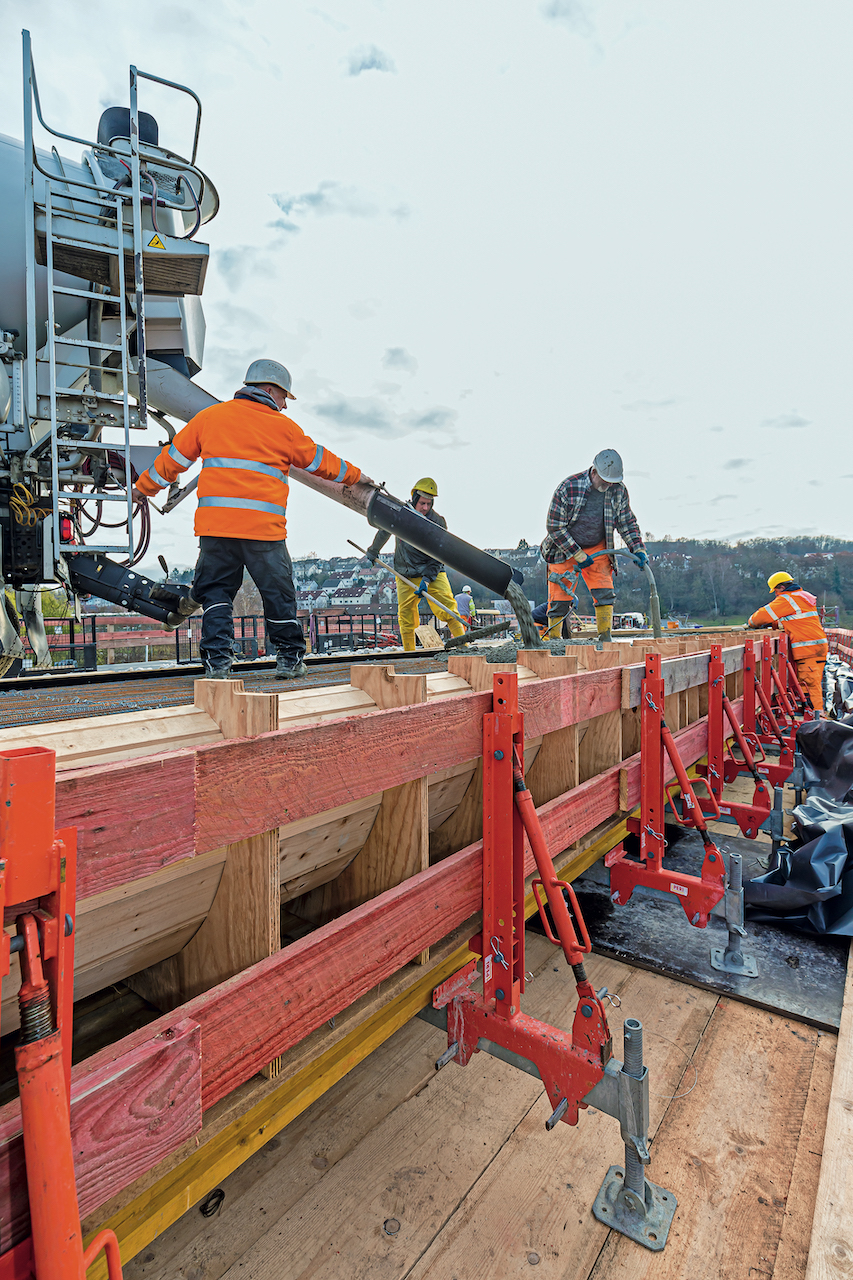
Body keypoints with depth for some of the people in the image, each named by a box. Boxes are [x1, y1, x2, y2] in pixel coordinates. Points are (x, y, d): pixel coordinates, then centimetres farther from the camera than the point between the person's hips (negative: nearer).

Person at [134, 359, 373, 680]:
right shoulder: (284, 427, 9)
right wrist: (355, 475, 35)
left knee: (216, 590, 11)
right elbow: (320, 461, 19)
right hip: (264, 526, -2)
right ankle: (289, 658, 21)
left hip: (215, 523, 2)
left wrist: (144, 488, 32)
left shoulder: (209, 416, 14)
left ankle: (217, 660, 3)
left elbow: (174, 457, 19)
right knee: (278, 592, 11)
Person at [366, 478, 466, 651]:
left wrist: (427, 579, -20)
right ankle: (409, 653, 14)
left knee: (447, 609, -14)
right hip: (405, 576, 2)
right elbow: (384, 532, 19)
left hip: (433, 573, -2)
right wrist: (373, 551, 31)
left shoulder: (438, 522, -9)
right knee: (406, 618, 2)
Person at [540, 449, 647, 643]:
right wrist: (579, 556, -18)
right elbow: (554, 526, -17)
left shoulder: (619, 490, -9)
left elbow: (627, 522, 5)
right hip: (564, 549, -3)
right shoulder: (569, 487, -21)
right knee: (560, 598, -4)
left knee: (605, 593, -9)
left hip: (597, 548, 3)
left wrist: (638, 549, -8)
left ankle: (605, 638, 1)